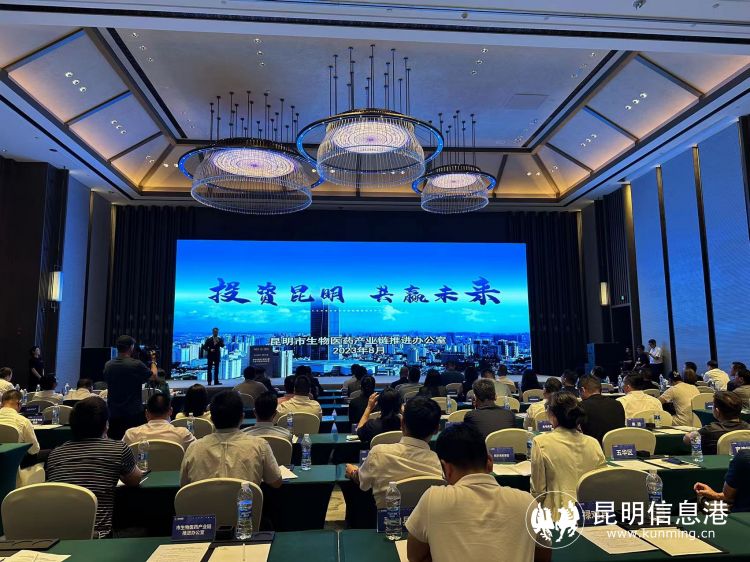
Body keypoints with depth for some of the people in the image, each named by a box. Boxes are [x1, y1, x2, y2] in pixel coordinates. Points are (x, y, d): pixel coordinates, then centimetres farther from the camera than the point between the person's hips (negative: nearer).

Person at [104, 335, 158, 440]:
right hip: (134, 414, -4)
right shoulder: (137, 365, -15)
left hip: (114, 414, 5)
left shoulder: (108, 365, -1)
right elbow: (154, 376, 2)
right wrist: (153, 361, 20)